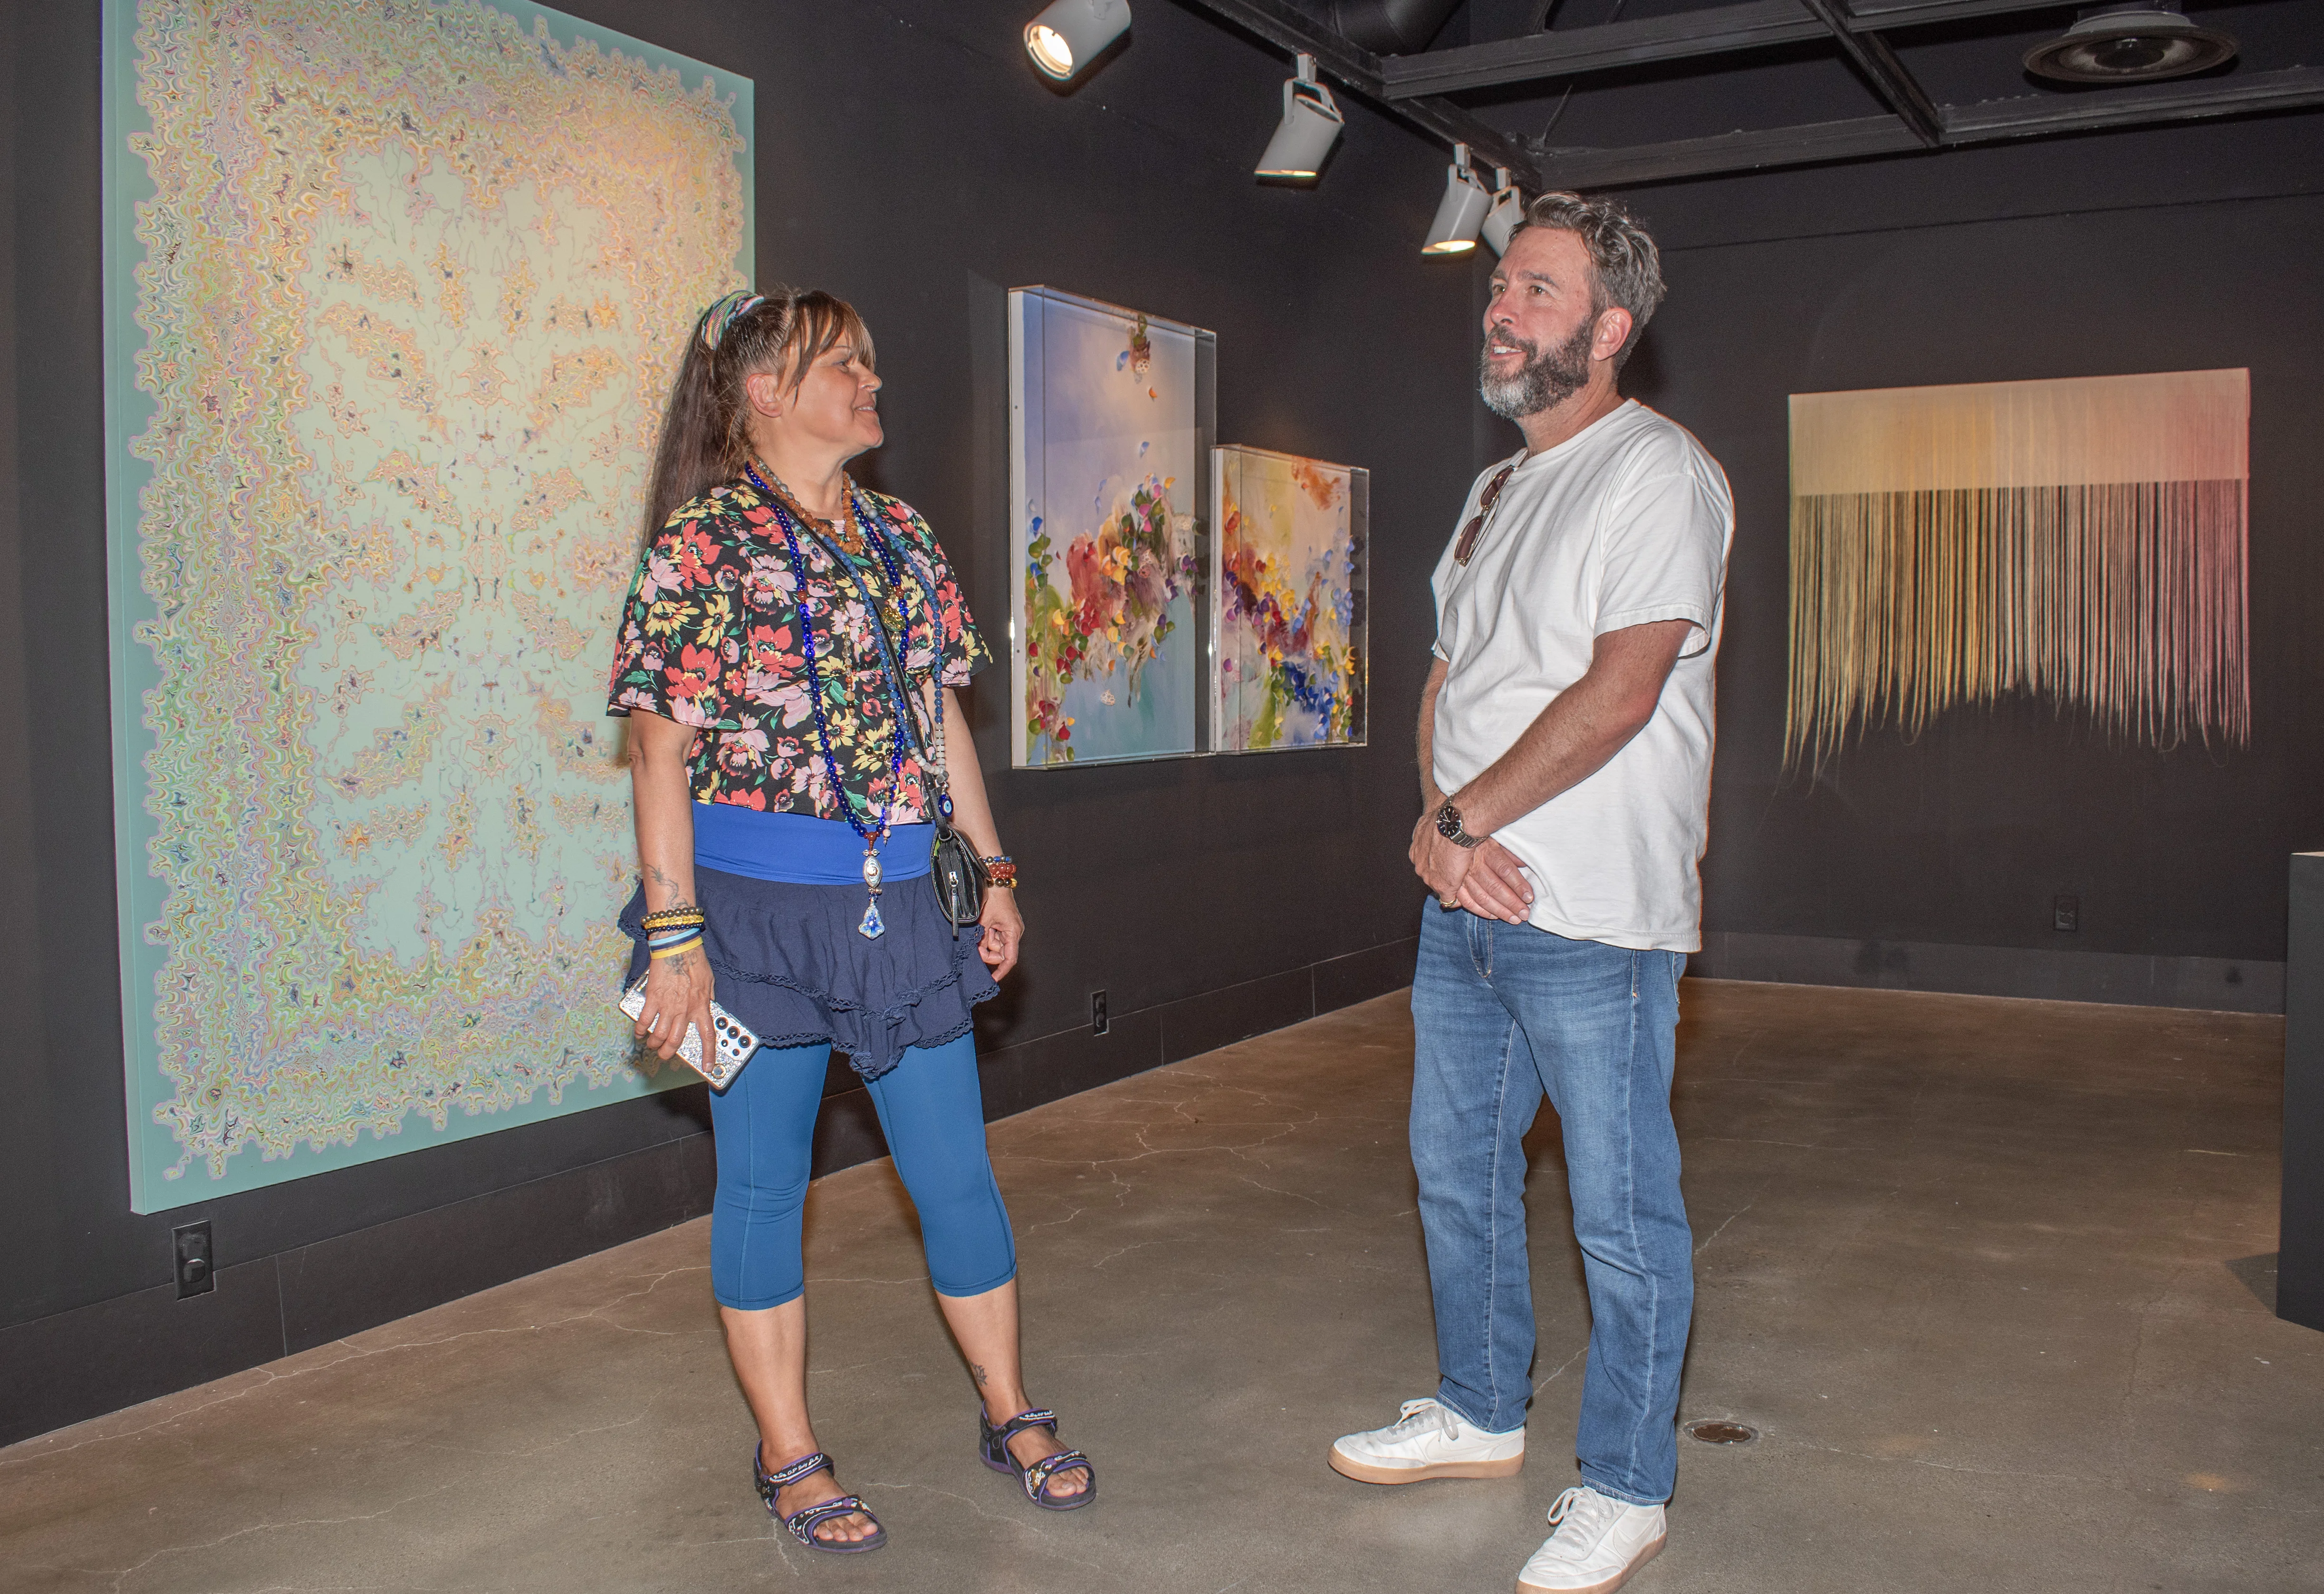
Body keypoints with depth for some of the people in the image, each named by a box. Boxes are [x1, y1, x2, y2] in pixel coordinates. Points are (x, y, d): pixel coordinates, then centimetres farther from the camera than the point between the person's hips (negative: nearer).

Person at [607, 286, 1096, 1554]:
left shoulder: (899, 536, 10)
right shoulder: (705, 539, -7)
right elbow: (662, 749, -11)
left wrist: (992, 868, 13)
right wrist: (673, 934, -15)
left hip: (902, 901, 5)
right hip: (759, 903, -5)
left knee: (955, 1166, 11)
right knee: (764, 1181, 8)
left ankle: (1010, 1412, 28)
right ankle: (788, 1457, 24)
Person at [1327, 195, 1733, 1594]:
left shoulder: (1660, 471, -9)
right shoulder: (1500, 492, 17)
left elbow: (1619, 692, -18)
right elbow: (1449, 676, 14)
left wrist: (1466, 815, -12)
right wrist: (1435, 826, -4)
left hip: (1591, 918, -8)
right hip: (1464, 904, 9)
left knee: (1621, 1211, 2)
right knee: (1459, 1174, 18)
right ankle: (1483, 1414, 36)